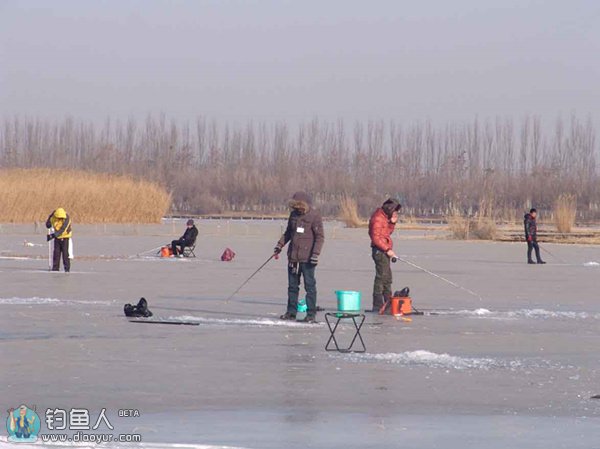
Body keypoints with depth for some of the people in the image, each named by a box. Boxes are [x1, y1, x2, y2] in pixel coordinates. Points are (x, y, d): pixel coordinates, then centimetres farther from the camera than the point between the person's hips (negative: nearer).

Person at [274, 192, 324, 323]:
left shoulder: (314, 216, -8)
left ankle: (311, 314, 0)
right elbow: (288, 232, 23)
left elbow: (320, 237, -10)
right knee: (292, 285, 10)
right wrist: (280, 244, 12)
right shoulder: (294, 215, 10)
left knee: (310, 286, -3)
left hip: (307, 258, -7)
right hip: (293, 256, 7)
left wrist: (316, 253, -18)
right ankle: (291, 312, 17)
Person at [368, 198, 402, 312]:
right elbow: (375, 238, -21)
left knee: (387, 277, 18)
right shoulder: (378, 219, -17)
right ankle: (377, 306, -11)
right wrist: (387, 249, -20)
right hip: (380, 250, -10)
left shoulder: (385, 217, 14)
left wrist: (392, 222, 4)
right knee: (381, 276, -11)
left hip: (385, 250, 10)